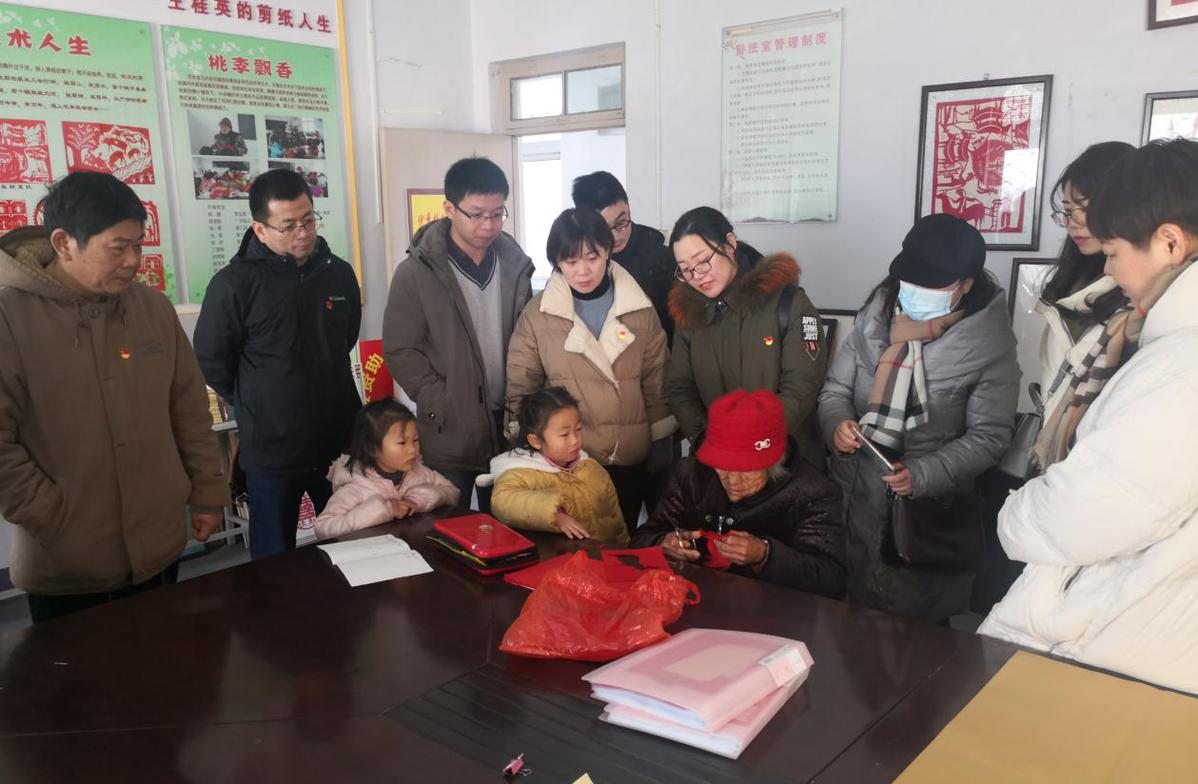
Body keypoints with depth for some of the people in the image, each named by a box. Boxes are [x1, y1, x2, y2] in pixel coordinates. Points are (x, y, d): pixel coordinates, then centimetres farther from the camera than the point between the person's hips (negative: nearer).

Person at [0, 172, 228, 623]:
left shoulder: (153, 307, 1)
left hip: (160, 549, 4)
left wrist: (208, 493, 7)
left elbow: (190, 409, 8)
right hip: (66, 568, -4)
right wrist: (55, 521, -14)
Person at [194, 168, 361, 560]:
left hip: (341, 440, 4)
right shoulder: (234, 283, -13)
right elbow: (211, 362, -5)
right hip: (271, 449, -4)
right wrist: (254, 405, 5)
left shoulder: (340, 273, 1)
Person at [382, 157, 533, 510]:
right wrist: (444, 407, -13)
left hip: (509, 426, 4)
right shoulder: (416, 273, -9)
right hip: (448, 432, -3)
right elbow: (400, 352, -8)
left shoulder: (514, 264, 3)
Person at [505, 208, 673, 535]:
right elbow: (520, 389, 2)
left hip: (630, 459, 2)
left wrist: (662, 451, 5)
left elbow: (656, 383, 4)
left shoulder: (639, 310, 0)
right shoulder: (537, 314, -4)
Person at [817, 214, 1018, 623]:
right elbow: (836, 388, 7)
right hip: (854, 494, 3)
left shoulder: (989, 342, -10)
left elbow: (988, 436, -9)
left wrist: (922, 475, -22)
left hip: (931, 507, -3)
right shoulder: (876, 316, 0)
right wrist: (838, 424, -15)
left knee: (918, 623, 13)